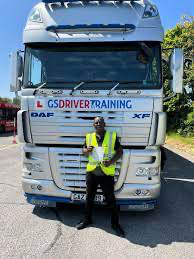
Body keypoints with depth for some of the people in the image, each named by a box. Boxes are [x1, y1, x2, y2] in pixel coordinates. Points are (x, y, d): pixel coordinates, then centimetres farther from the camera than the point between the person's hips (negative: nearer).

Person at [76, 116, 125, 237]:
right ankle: (87, 219, 38)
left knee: (111, 199, 6)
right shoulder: (89, 137, 6)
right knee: (89, 197, 18)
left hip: (107, 173, -3)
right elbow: (84, 151, 15)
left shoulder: (113, 136, -4)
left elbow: (120, 152, -1)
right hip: (91, 172, 3)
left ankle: (115, 223, 25)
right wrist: (87, 150, -9)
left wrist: (111, 161, -17)